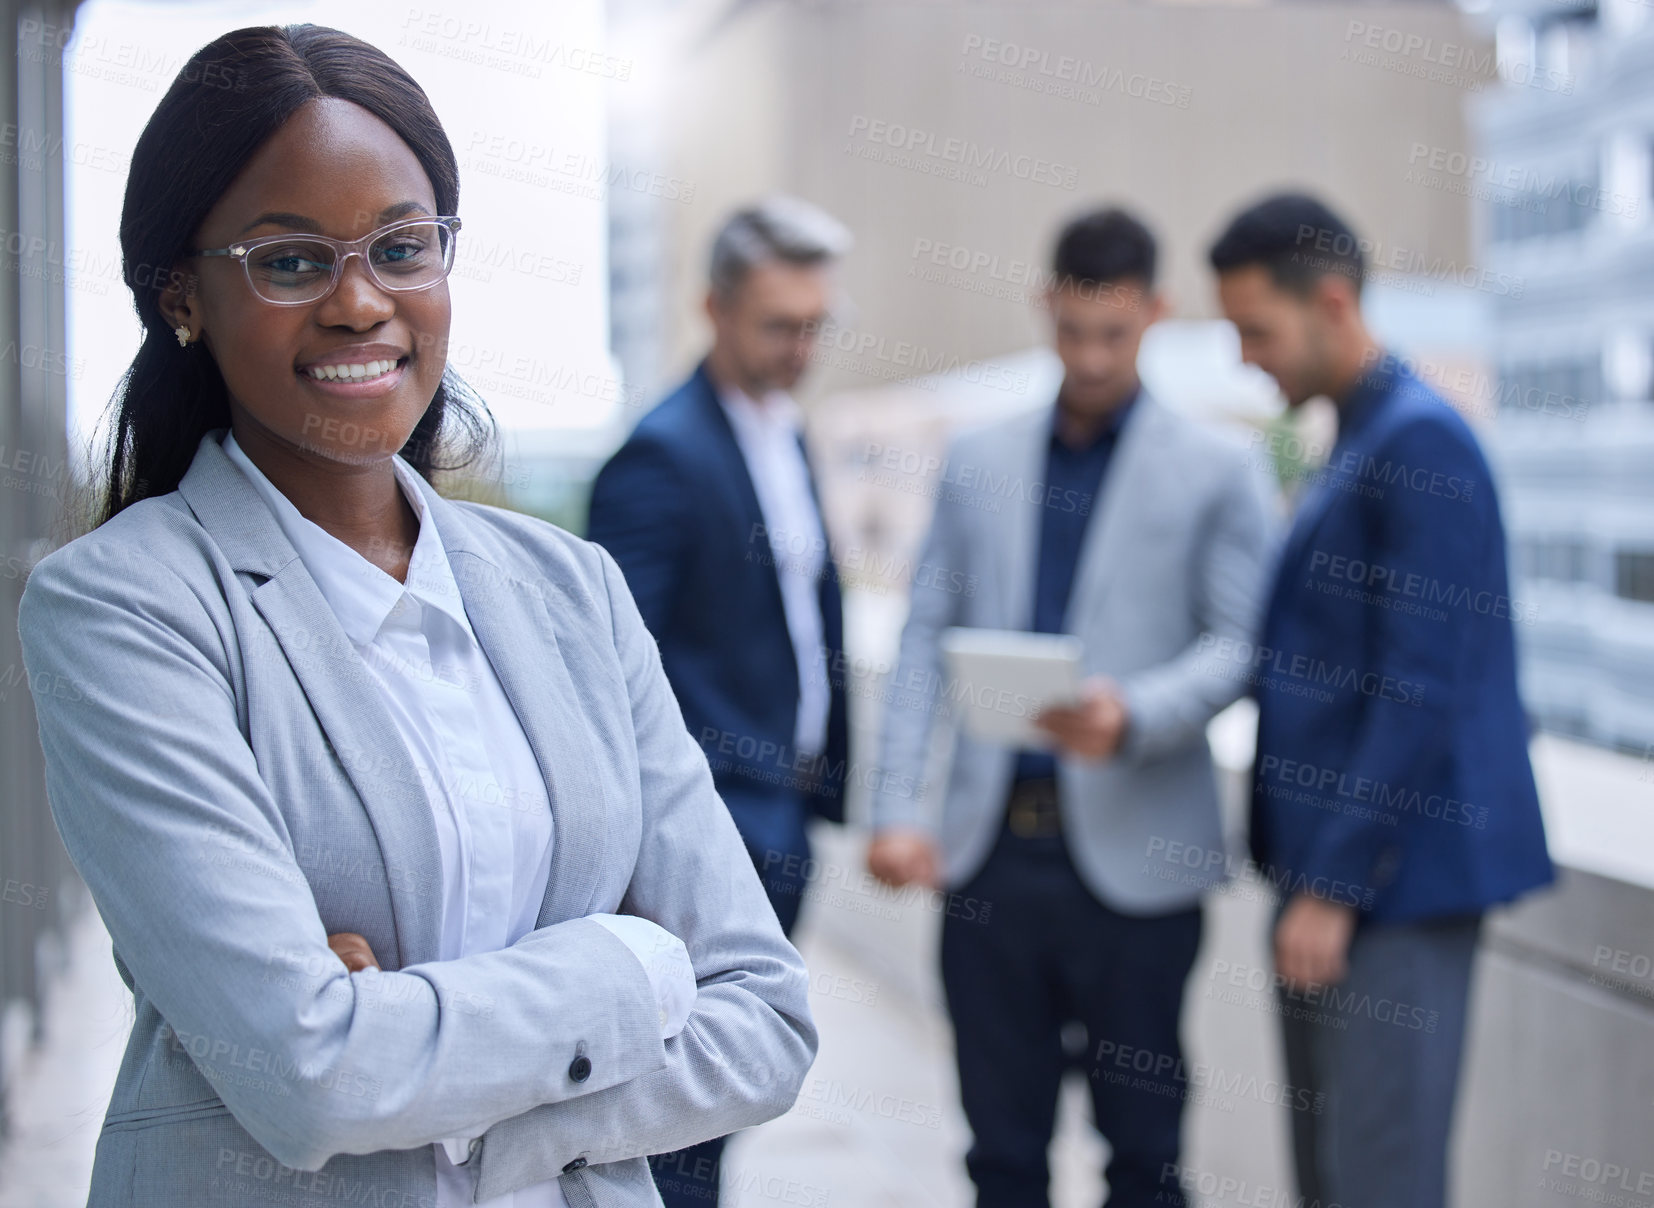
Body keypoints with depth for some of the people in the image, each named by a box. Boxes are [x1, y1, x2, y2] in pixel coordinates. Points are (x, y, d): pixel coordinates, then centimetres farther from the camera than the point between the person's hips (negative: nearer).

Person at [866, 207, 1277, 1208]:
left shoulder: (1215, 470, 2)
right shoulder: (980, 462, 11)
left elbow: (1241, 645, -4)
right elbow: (927, 637, 9)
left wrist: (1133, 717, -22)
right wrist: (898, 808, 0)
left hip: (1132, 851, -3)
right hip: (992, 843, 3)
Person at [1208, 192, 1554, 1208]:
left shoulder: (1420, 443, -14)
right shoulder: (1352, 444, 15)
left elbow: (1419, 692, -19)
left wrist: (1336, 886, -18)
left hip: (1401, 878, -9)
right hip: (1329, 867, 9)